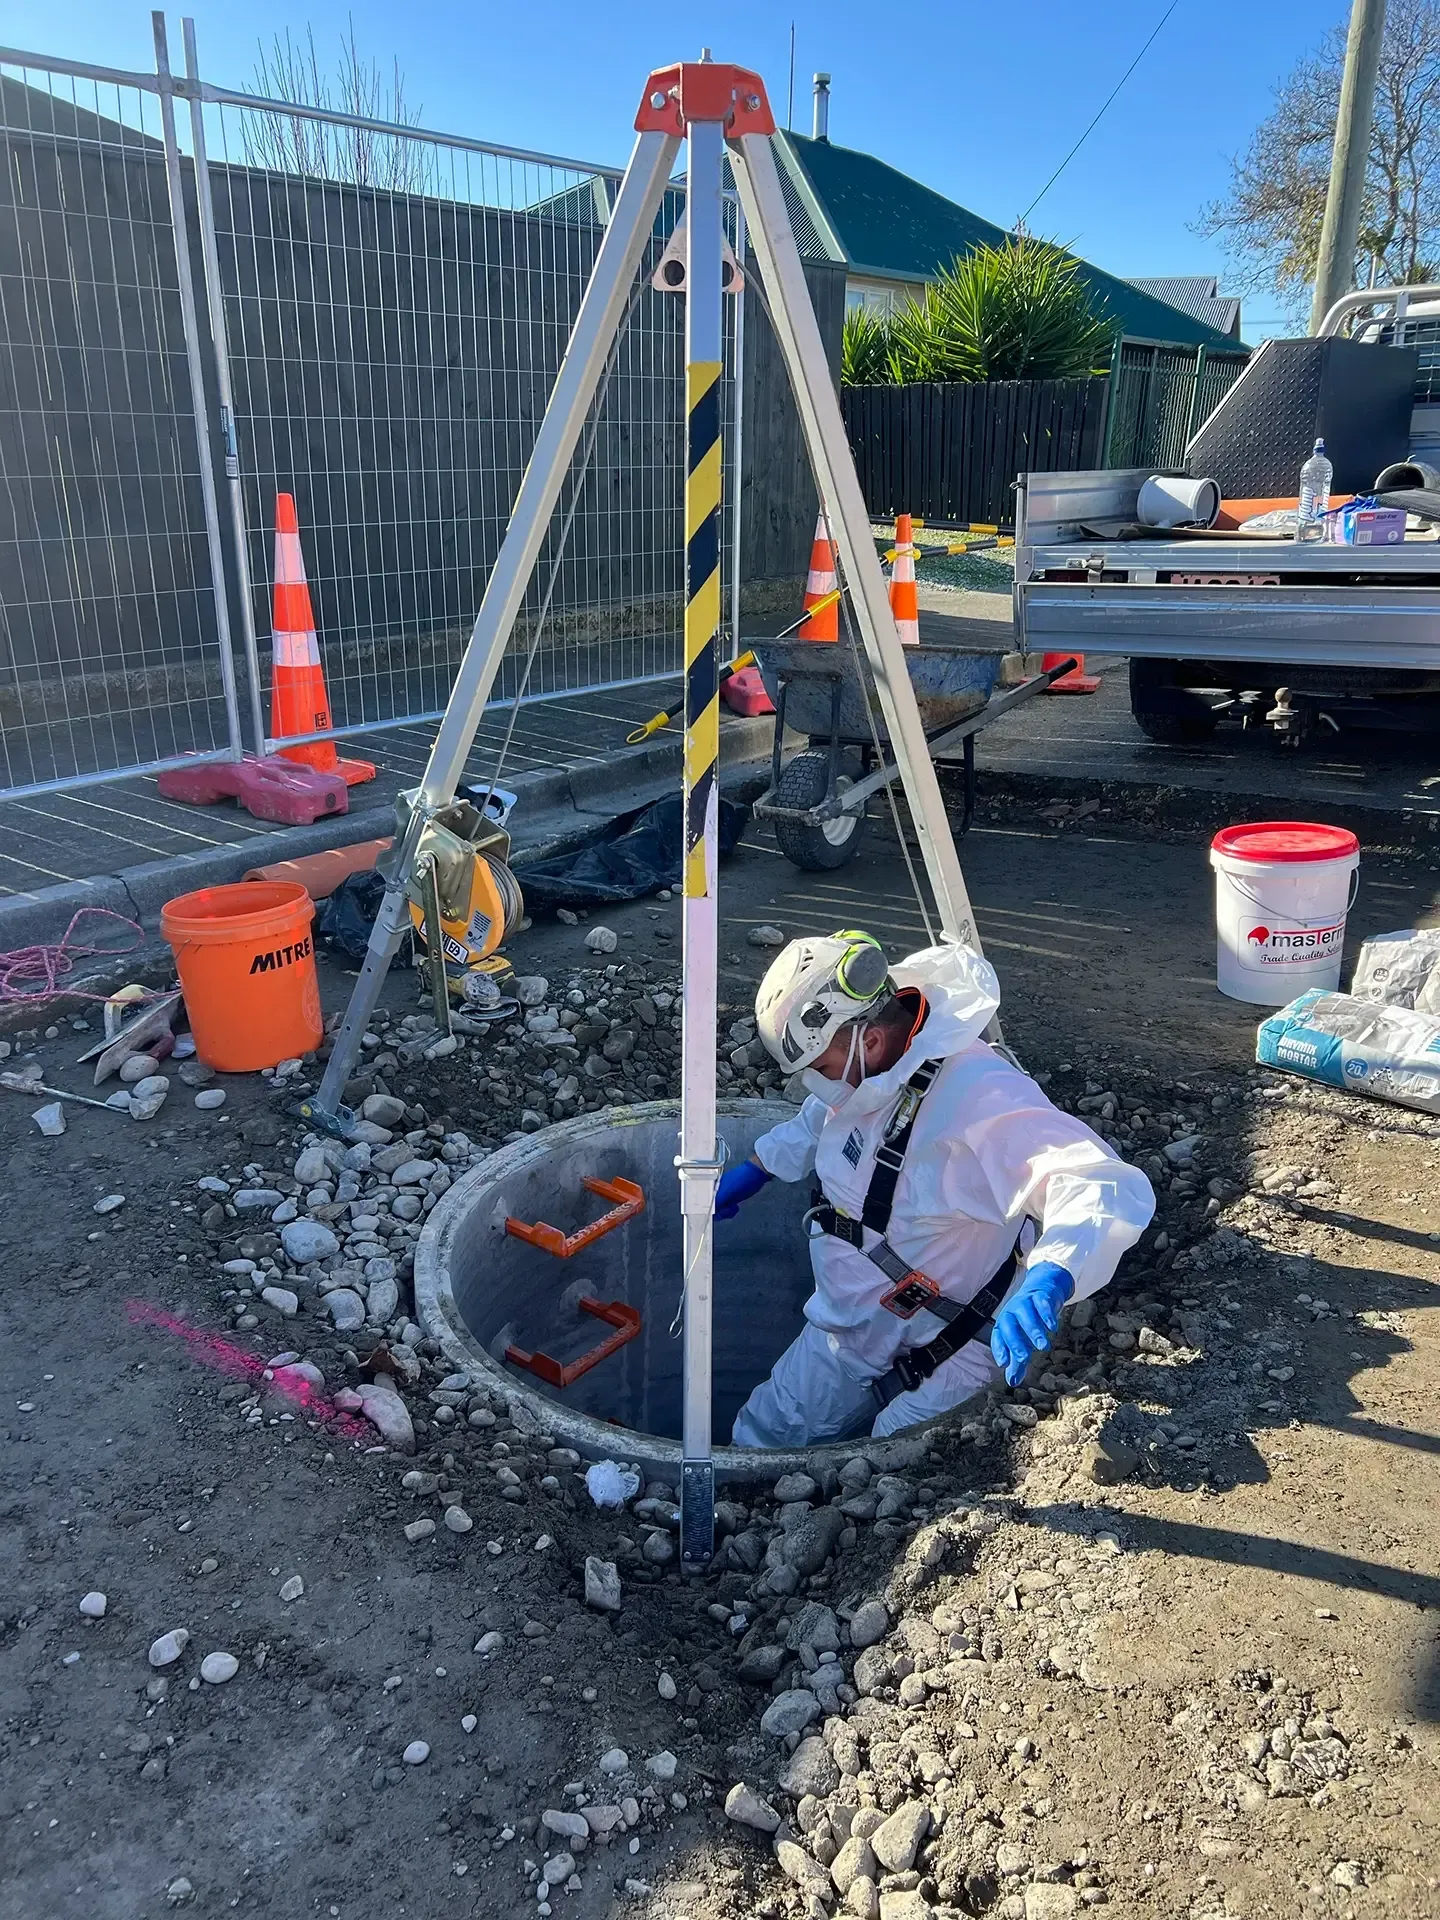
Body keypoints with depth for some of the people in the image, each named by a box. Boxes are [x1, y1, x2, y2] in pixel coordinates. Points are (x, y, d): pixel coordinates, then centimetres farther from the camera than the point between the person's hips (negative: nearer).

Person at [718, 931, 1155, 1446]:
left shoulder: (981, 1101, -35)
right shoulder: (866, 1065, -8)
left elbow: (1115, 1192, -45)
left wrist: (1045, 1285, -60)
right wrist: (750, 1172, 20)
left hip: (936, 1362, -8)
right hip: (845, 1333, 8)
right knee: (755, 1441, 21)